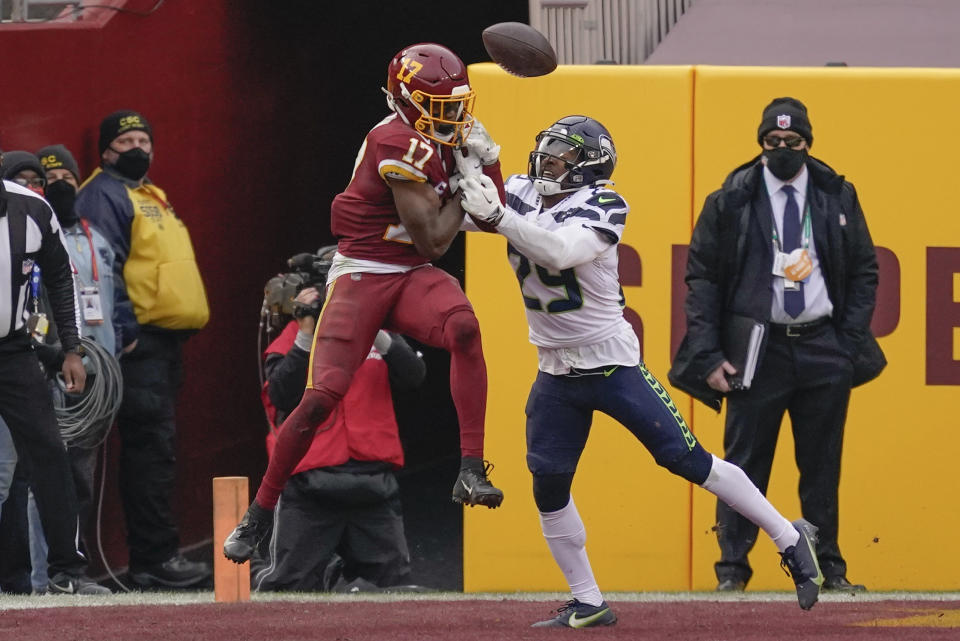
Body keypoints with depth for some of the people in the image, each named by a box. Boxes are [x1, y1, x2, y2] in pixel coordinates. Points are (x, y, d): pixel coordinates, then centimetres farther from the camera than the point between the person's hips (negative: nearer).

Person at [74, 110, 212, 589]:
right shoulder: (102, 195, -6)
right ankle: (155, 558, -17)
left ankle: (150, 558, 14)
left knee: (155, 449, 11)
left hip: (167, 340, 10)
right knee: (152, 446, -14)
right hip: (140, 341, -10)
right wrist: (123, 329, -22)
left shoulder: (151, 197, 25)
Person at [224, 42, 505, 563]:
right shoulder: (400, 145, -17)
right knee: (322, 397, -13)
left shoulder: (440, 141, 9)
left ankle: (471, 471, -28)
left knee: (464, 327, -29)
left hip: (412, 278, 6)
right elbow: (432, 241, -15)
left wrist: (486, 160, 1)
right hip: (362, 276, -6)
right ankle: (259, 513, 6)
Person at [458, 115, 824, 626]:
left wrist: (497, 217, -38)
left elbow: (560, 252, -31)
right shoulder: (520, 194, 4)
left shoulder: (600, 207, -14)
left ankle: (789, 537, 5)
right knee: (548, 485, 0)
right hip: (556, 373, 6)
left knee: (685, 459, -7)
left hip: (612, 364, -6)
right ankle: (587, 603, 12)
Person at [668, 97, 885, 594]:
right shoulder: (730, 202, 1)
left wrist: (851, 345, 2)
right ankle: (732, 568, 4)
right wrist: (708, 355, -6)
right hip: (758, 344, -2)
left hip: (824, 348, 2)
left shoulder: (838, 198, 7)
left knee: (823, 465, 6)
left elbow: (864, 273, 12)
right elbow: (701, 278, 2)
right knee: (745, 463, -2)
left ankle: (829, 568, 13)